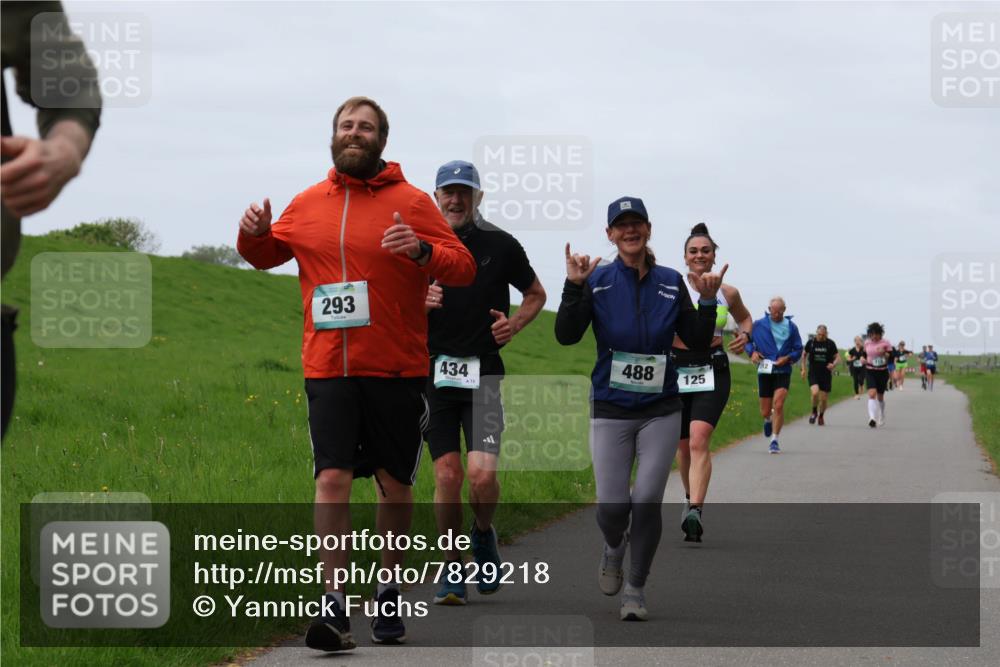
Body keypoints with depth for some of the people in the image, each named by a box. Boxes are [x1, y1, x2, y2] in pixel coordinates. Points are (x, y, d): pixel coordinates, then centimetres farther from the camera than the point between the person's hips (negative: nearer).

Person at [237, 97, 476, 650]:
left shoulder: (410, 202, 0)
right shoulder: (308, 204, 10)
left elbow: (464, 268, -4)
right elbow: (268, 255, 25)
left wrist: (422, 251, -24)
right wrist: (254, 235, 2)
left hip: (397, 370, -1)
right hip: (328, 370, 1)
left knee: (394, 484, 8)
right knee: (332, 479, -10)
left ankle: (389, 591, 25)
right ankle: (334, 602, -11)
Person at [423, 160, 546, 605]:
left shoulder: (501, 245, 4)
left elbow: (536, 293, 19)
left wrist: (516, 323, 0)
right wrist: (419, 303, -8)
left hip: (483, 373, -1)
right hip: (434, 372, 1)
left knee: (482, 473, -14)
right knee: (447, 476, -5)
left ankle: (484, 535, 18)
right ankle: (452, 570, 11)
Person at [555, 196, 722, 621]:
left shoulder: (671, 283, 4)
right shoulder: (597, 281, -2)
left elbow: (698, 344, 4)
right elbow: (566, 336, -13)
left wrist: (708, 301, -10)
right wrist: (573, 286, -23)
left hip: (660, 411, 1)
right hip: (611, 411, -1)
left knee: (647, 501, -7)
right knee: (612, 505, -6)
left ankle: (636, 589, 11)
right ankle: (614, 547, 30)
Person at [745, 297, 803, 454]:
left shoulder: (791, 327, 3)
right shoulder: (759, 325, 2)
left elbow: (798, 349, 8)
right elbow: (747, 339, 11)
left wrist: (788, 358, -11)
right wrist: (752, 351, -9)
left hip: (783, 372, -1)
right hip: (764, 371, 1)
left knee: (778, 405, -18)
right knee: (765, 412, 7)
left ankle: (774, 440, -10)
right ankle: (768, 420, 46)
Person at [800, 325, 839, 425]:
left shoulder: (830, 344, -3)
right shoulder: (811, 342, -1)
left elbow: (838, 357, 4)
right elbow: (804, 355, 14)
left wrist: (833, 364, -18)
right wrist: (803, 369, 7)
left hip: (826, 374, 1)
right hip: (813, 373, -1)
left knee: (824, 398, 4)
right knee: (815, 392, -24)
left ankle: (821, 416, 31)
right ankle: (814, 412, 3)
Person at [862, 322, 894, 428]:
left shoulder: (886, 343, -5)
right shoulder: (867, 343, 4)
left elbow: (891, 358, -6)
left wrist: (884, 353, -24)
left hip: (882, 372, -1)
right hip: (870, 372, 1)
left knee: (880, 396, 12)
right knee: (872, 394, -20)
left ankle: (881, 418, 36)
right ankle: (872, 418, -29)